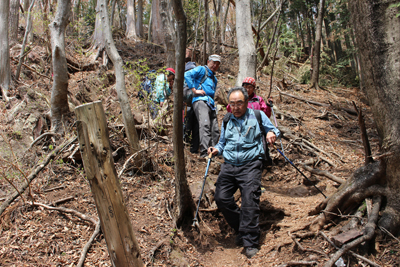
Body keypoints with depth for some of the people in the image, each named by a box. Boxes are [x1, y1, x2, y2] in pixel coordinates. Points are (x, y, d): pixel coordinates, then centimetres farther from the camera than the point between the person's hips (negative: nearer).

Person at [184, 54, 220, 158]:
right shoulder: (201, 69, 9)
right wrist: (194, 90, -12)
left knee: (215, 130, 3)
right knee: (205, 125, -27)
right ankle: (204, 153, -37)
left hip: (211, 104, 9)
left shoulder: (214, 78, 33)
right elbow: (187, 75, -7)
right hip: (201, 100, -9)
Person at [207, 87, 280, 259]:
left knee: (250, 198, -22)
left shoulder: (258, 116, 10)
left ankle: (249, 241, -15)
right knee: (221, 198, -13)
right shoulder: (226, 121, 21)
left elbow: (273, 130, 14)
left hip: (250, 163, -4)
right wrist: (216, 150, 5)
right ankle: (241, 229, 7)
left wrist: (272, 134, -11)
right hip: (229, 165, 4)